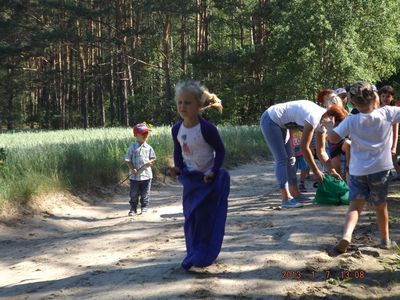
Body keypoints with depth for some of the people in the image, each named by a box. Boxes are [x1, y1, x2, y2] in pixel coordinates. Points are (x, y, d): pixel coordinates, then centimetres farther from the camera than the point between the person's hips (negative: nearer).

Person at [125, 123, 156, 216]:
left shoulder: (148, 147, 3)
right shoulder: (132, 147, -4)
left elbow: (153, 158, 9)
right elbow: (127, 160, -4)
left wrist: (150, 162, -13)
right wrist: (132, 169, -15)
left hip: (146, 174, 2)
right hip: (135, 176, -2)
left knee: (145, 194, 9)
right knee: (134, 194, 8)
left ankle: (144, 208, 21)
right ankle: (133, 209, 20)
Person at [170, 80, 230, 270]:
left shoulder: (207, 128, -20)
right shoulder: (177, 129, -4)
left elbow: (220, 150, -12)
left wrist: (214, 171, -21)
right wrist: (177, 168, -6)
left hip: (208, 179, -5)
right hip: (190, 180, 6)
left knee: (205, 218, -3)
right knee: (190, 218, 11)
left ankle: (203, 256, 11)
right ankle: (193, 253, 25)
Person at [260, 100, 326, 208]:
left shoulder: (322, 117, 0)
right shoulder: (314, 118, -27)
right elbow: (304, 147, -23)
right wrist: (316, 171, -16)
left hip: (280, 124, 10)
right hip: (270, 121, -10)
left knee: (289, 158, 9)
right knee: (282, 159, -11)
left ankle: (295, 194, 15)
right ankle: (286, 198, -9)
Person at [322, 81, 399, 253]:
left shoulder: (351, 121, -6)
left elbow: (333, 138, -8)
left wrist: (329, 126, 10)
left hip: (358, 171, 0)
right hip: (380, 169, 0)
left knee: (355, 205, 2)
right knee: (381, 206, 17)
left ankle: (347, 234, -22)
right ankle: (385, 240, 30)